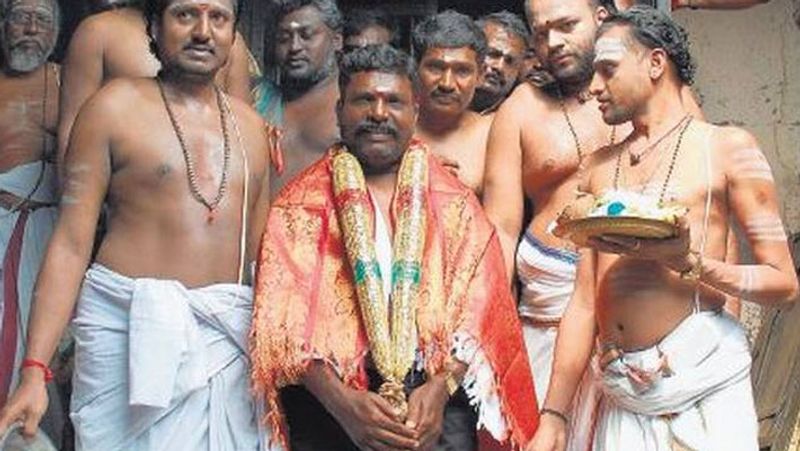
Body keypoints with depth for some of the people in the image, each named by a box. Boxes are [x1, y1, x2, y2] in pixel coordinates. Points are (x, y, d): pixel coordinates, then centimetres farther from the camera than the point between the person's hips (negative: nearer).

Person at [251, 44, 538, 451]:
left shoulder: (455, 204, 10)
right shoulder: (299, 205, 5)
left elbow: (478, 309, 2)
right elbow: (286, 317, -4)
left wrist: (439, 389, -13)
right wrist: (344, 402, -16)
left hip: (435, 406, 1)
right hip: (328, 403, -1)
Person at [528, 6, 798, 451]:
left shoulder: (726, 147, 0)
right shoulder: (600, 166, 12)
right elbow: (585, 300, 10)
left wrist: (687, 262, -19)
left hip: (702, 386, -4)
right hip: (617, 395, 4)